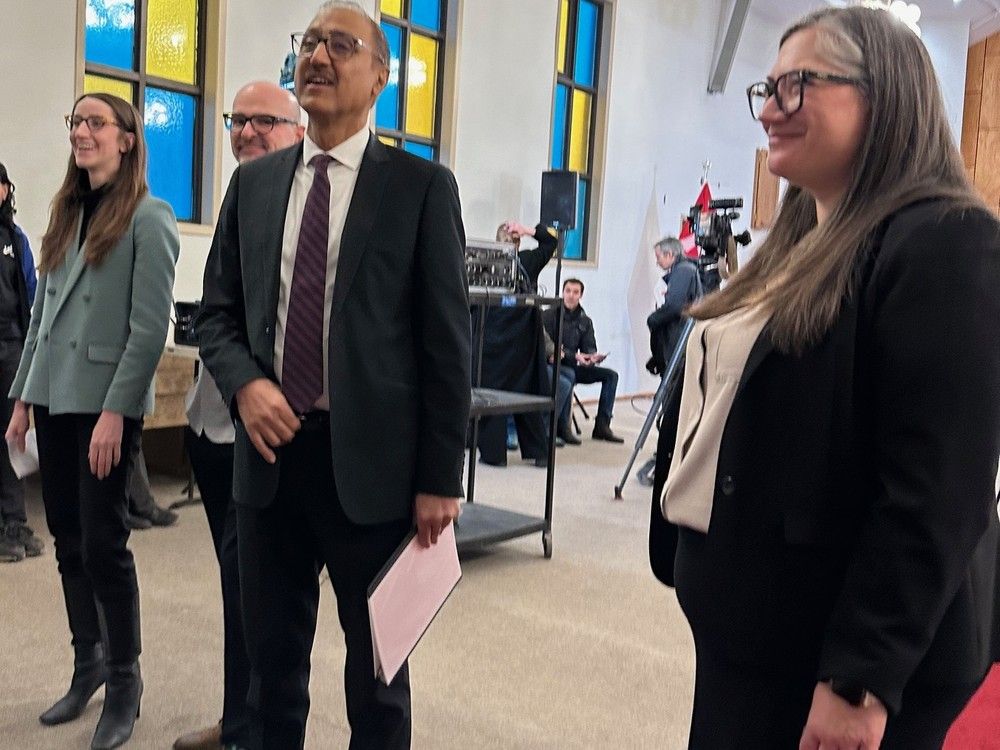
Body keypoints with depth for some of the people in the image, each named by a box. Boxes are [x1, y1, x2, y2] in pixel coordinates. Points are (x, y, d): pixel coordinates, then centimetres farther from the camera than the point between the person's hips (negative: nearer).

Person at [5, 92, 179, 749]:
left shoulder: (148, 217, -7)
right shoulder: (66, 213, 14)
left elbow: (150, 326, -13)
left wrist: (115, 410, -18)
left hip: (105, 399, -7)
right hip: (55, 398, 7)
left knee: (103, 544, -2)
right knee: (68, 541, 12)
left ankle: (124, 683, 14)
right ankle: (88, 663, 27)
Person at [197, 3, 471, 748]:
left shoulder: (422, 185, -3)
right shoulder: (254, 182, 10)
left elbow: (447, 341, -6)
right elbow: (217, 313, 12)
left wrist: (440, 476, -8)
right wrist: (245, 382, -10)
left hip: (371, 460, -3)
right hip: (272, 450, 4)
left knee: (377, 669, 14)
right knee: (271, 663, 18)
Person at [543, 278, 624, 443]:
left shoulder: (585, 321, 12)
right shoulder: (549, 315, -5)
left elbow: (589, 348, 8)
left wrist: (593, 357, -18)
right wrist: (574, 356, -24)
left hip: (574, 367, 6)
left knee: (610, 375, -7)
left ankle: (602, 426, -10)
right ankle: (563, 428, -31)